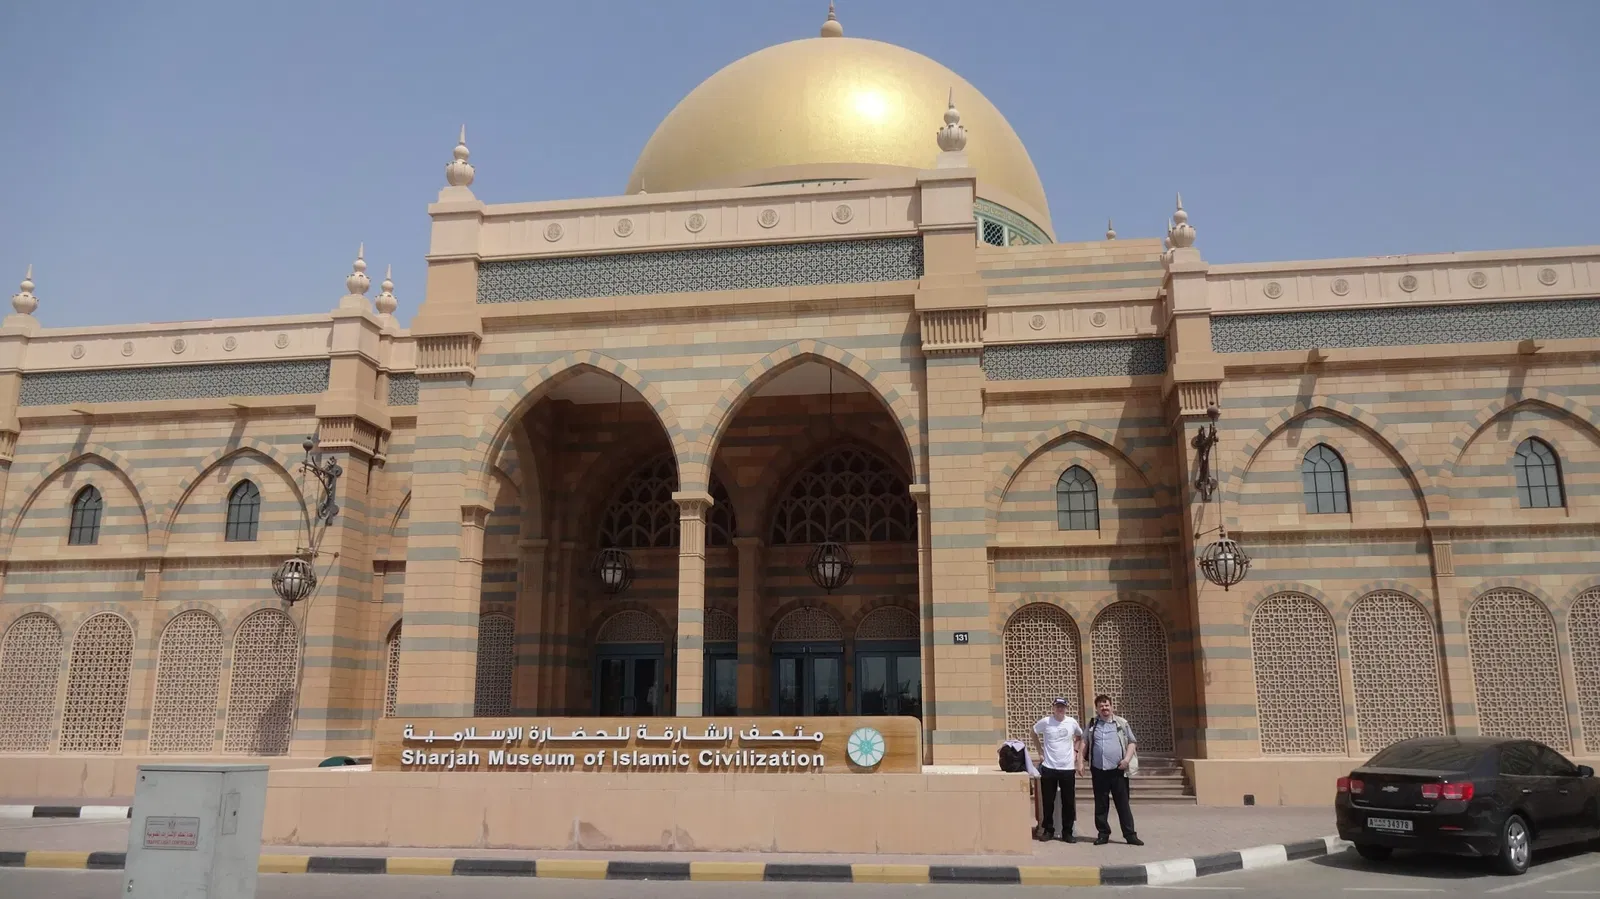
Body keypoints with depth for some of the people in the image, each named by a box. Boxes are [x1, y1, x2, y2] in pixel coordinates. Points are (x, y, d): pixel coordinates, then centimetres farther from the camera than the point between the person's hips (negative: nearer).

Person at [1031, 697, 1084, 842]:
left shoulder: (1072, 722, 0)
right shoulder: (1045, 721, -6)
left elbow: (1080, 737, 20)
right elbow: (1033, 732, 12)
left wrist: (1076, 751, 8)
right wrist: (1039, 746, 5)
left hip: (1068, 768, 1)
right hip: (1049, 768, -1)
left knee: (1069, 803, 4)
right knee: (1048, 802, 5)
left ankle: (1067, 832, 15)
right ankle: (1048, 830, 18)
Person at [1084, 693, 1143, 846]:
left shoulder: (1122, 723, 5)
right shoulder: (1092, 724, 9)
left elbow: (1132, 742, 6)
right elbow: (1084, 742, 12)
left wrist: (1127, 758, -8)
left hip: (1118, 770, -1)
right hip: (1098, 771, 2)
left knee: (1123, 804, 1)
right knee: (1101, 804, 6)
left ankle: (1130, 834, 5)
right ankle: (1103, 834, 13)